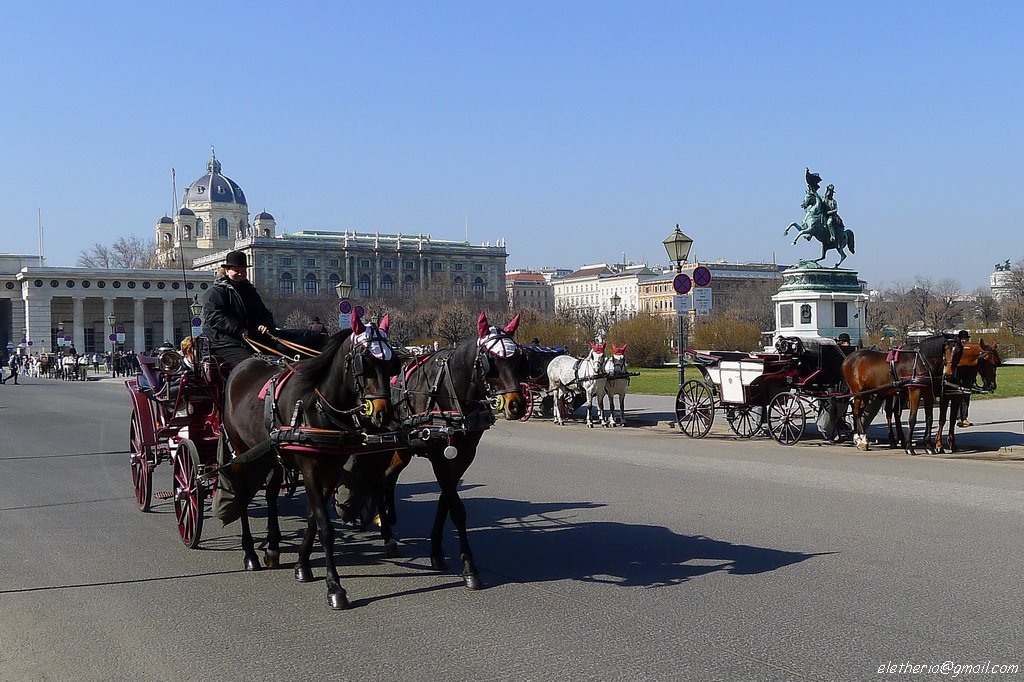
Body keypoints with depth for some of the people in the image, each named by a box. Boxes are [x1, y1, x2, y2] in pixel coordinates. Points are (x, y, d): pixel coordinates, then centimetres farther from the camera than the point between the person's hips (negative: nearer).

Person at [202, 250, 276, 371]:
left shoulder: (250, 290, 22)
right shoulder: (218, 290, 0)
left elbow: (263, 312, 25)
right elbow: (213, 316, -14)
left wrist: (265, 324, -2)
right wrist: (239, 330, -24)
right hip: (224, 343, -7)